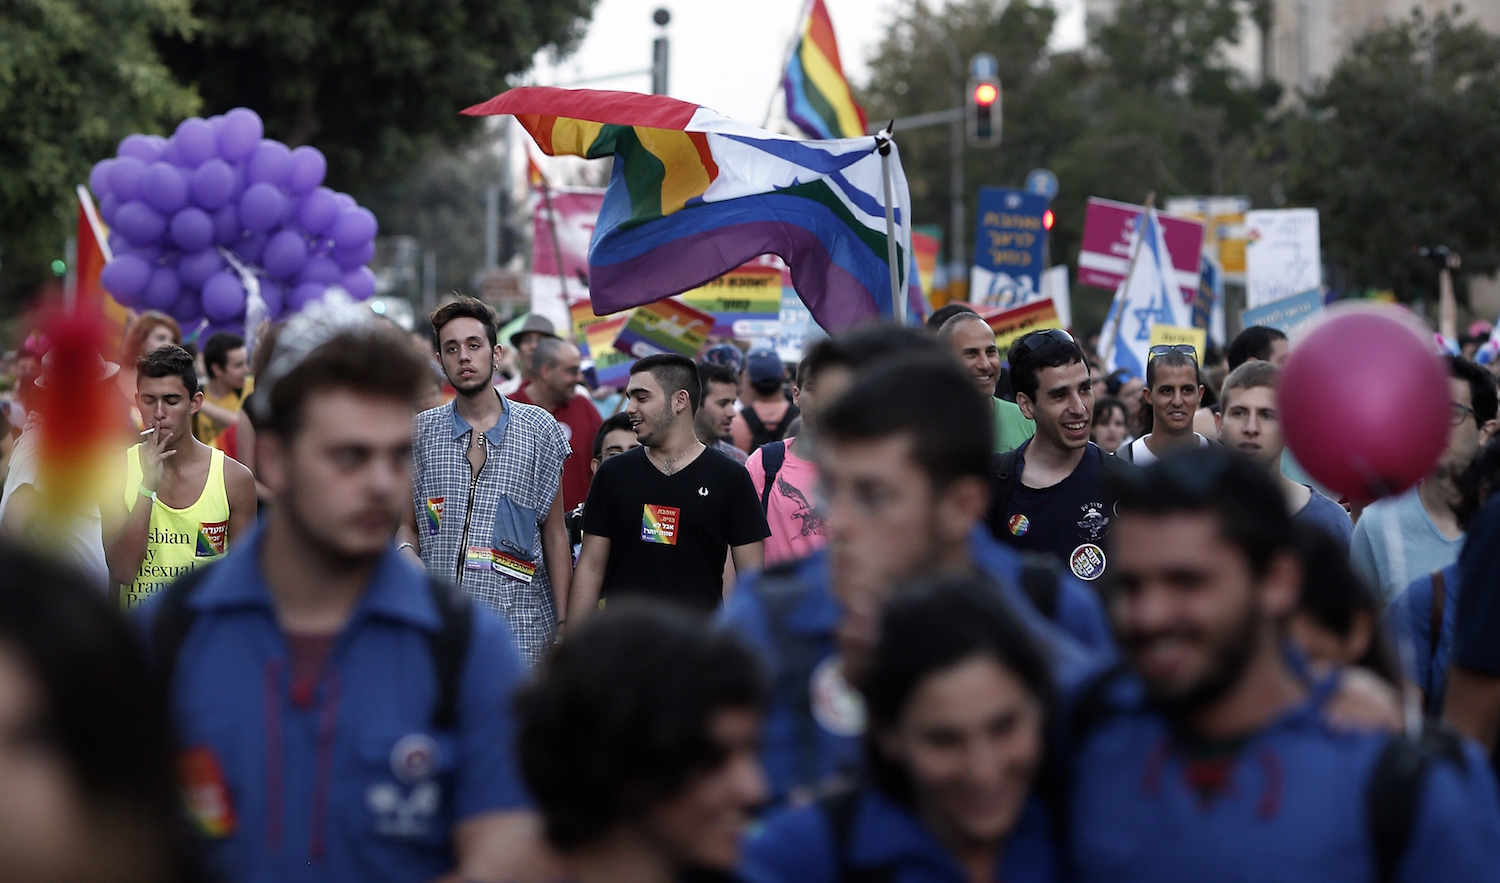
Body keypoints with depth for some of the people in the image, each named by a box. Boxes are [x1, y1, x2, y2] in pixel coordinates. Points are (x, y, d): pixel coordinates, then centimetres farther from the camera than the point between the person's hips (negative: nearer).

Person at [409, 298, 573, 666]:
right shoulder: (420, 432, 9)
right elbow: (409, 525, 14)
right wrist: (405, 553, -11)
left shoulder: (539, 429, 6)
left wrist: (564, 625, 1)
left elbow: (555, 533, 7)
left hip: (519, 623, -1)